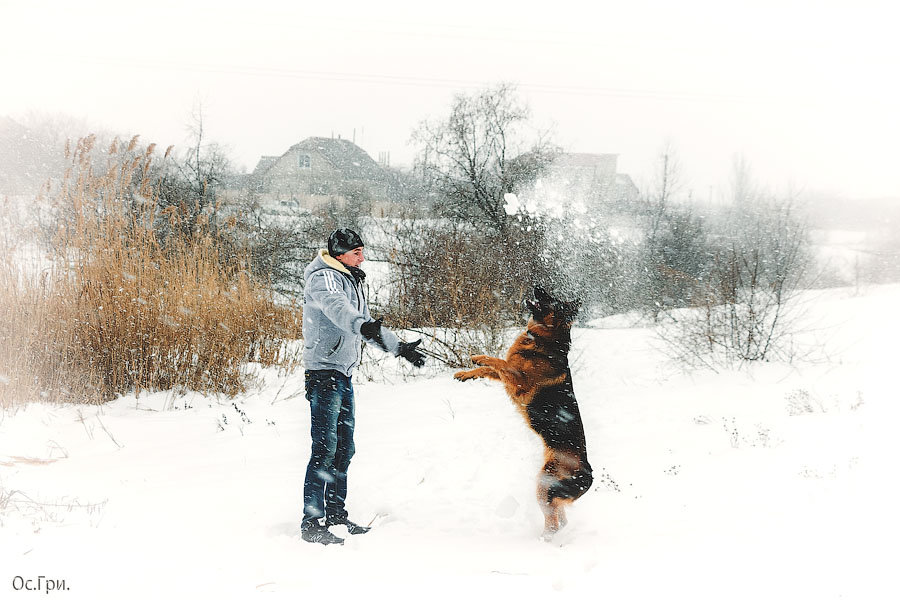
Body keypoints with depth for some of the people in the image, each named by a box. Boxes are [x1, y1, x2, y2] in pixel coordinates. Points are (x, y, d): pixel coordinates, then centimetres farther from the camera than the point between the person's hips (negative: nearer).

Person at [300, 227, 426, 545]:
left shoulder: (350, 281, 21)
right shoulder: (324, 278, -10)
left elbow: (367, 321, 32)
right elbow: (335, 307, -33)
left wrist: (399, 347, 32)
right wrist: (363, 326, -51)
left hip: (344, 375, 10)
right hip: (325, 371, -10)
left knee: (343, 447, 13)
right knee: (325, 447, -13)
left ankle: (335, 513, 21)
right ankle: (312, 522, -12)